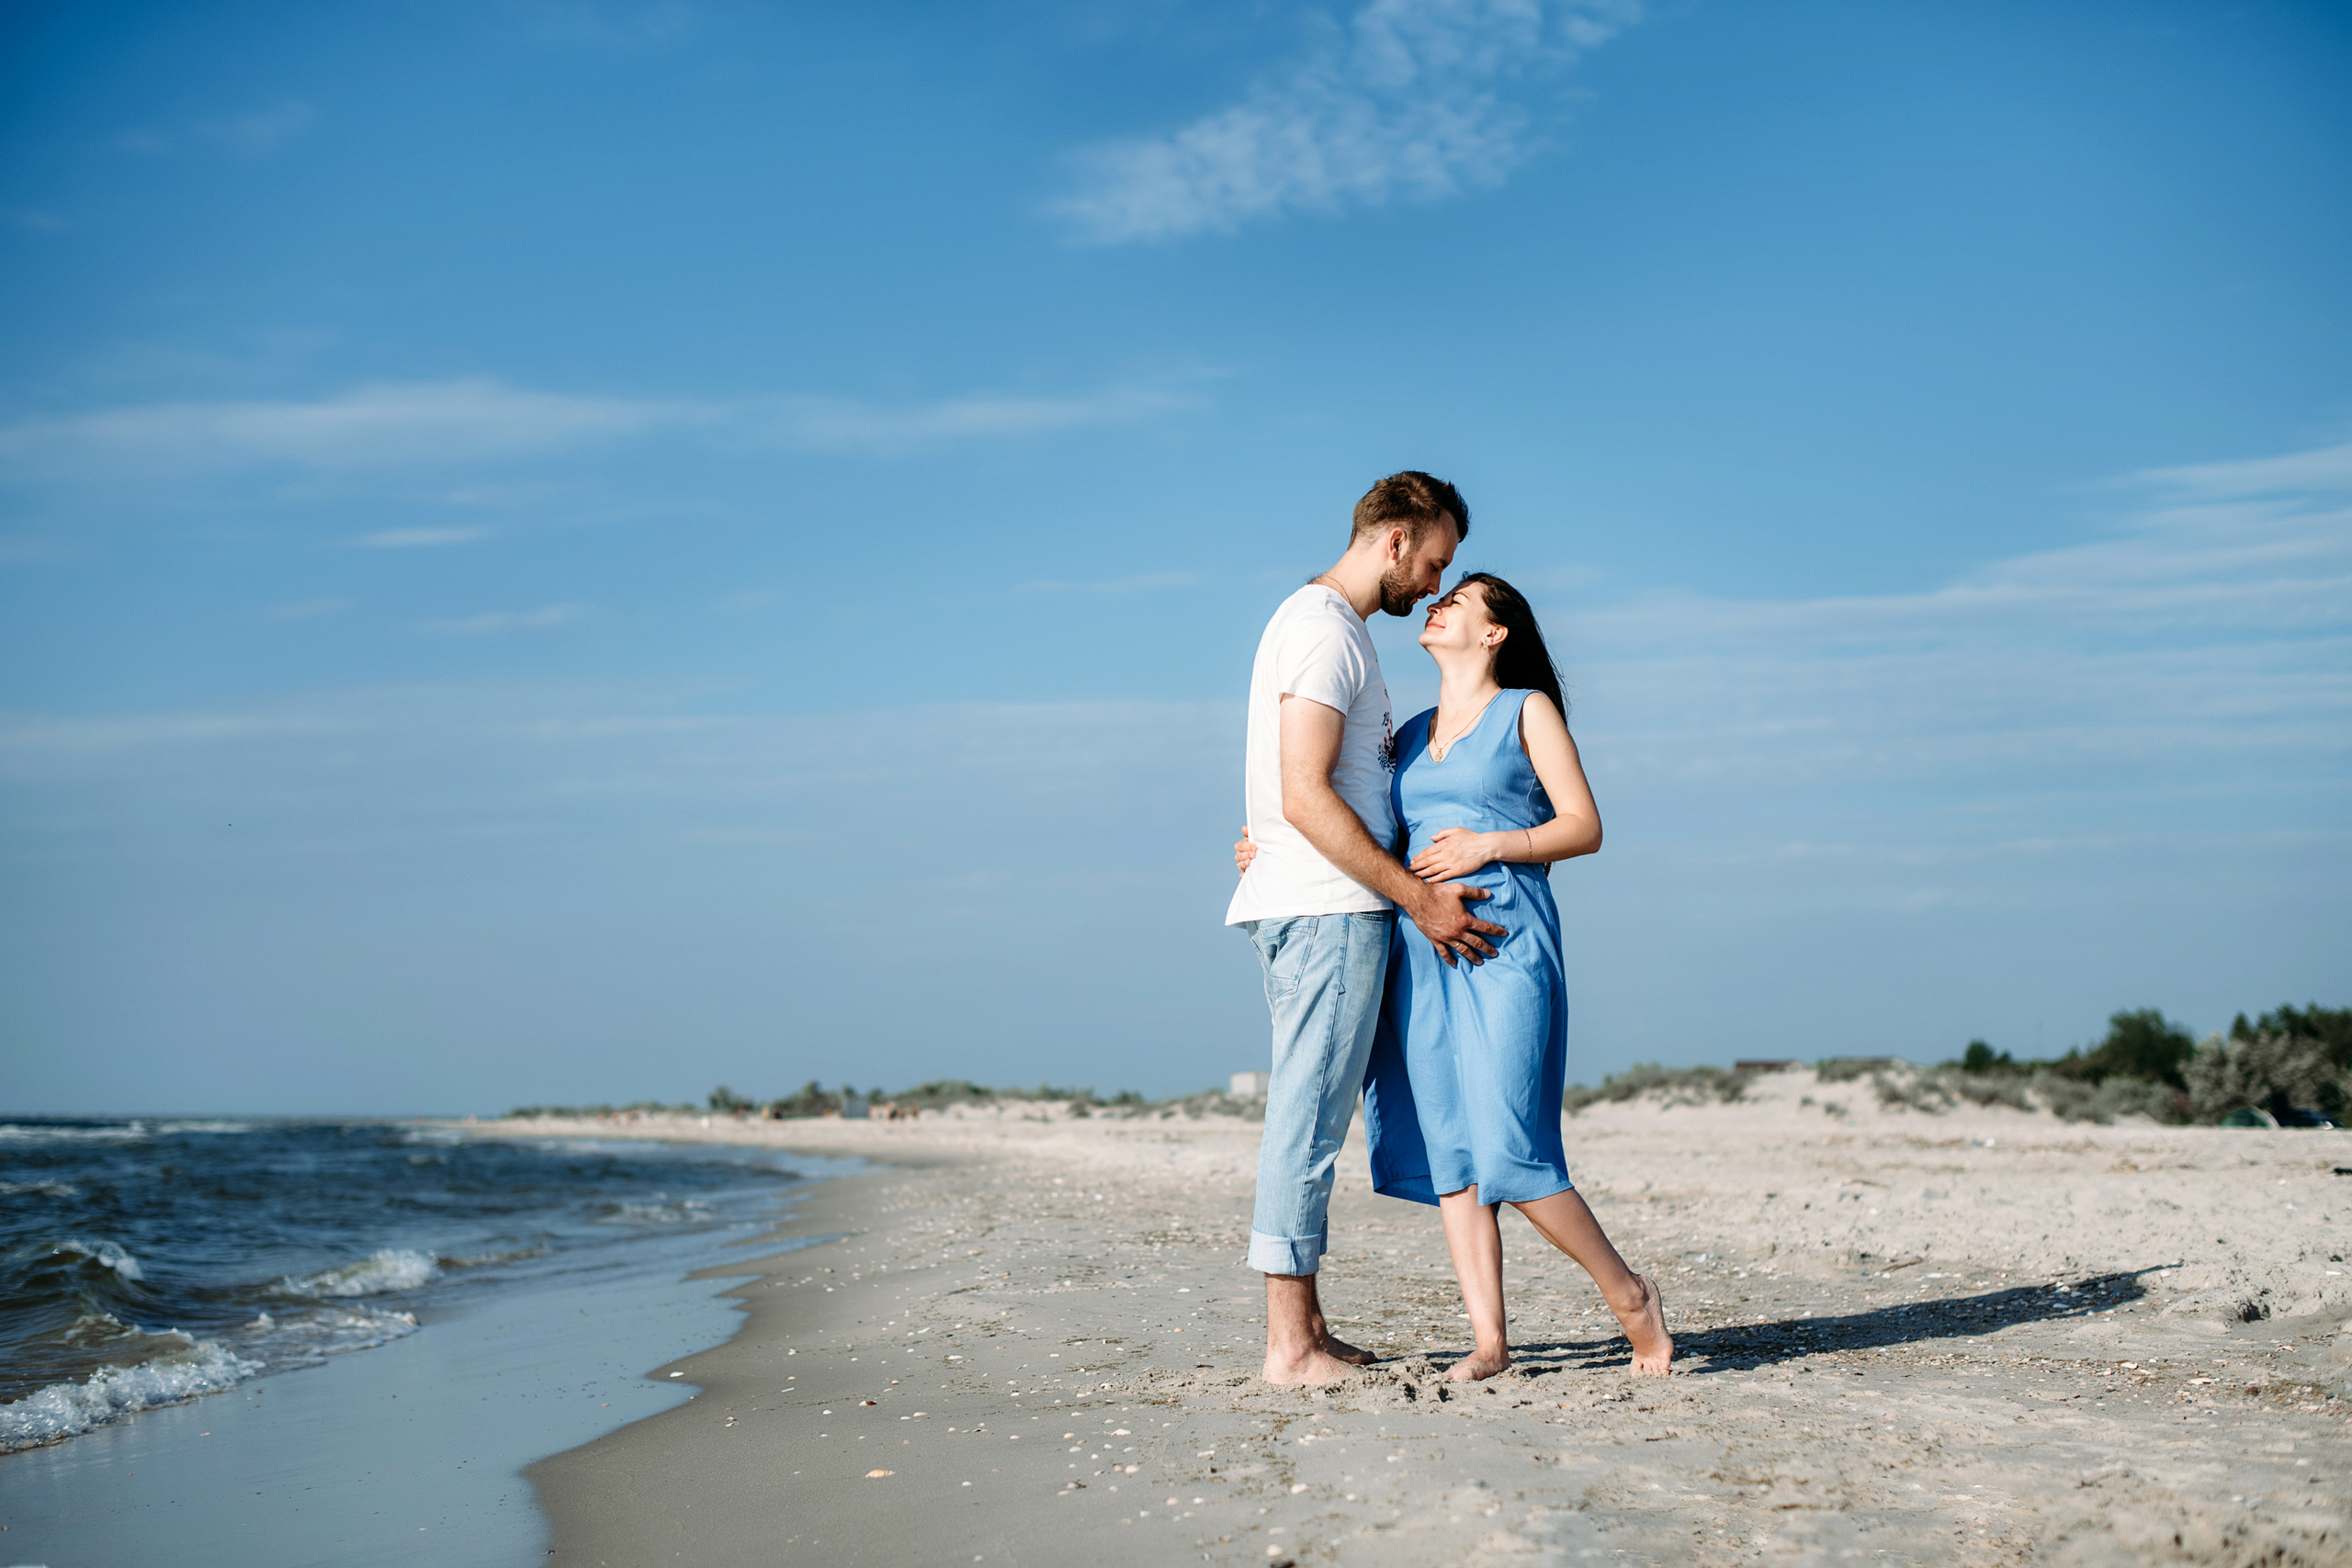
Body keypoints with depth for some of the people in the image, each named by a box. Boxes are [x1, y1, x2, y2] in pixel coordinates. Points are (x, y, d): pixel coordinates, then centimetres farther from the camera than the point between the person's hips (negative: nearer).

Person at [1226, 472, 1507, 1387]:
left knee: (1307, 1114, 11)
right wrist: (1417, 898, -18)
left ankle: (1304, 1329, 16)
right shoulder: (1326, 628, -11)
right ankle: (1291, 1345, -6)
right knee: (1310, 1115, -9)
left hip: (1319, 907, 11)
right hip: (1328, 907, -11)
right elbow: (1305, 798, -19)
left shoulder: (1331, 625, 21)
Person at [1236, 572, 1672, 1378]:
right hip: (1421, 950, 6)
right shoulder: (1409, 735, 21)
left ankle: (1630, 1295, 5)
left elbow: (1584, 826, 0)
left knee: (1509, 1149, -13)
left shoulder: (1527, 709, 6)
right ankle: (1489, 1337, 2)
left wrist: (1490, 845, -12)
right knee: (1445, 1148, -1)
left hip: (1504, 941, -6)